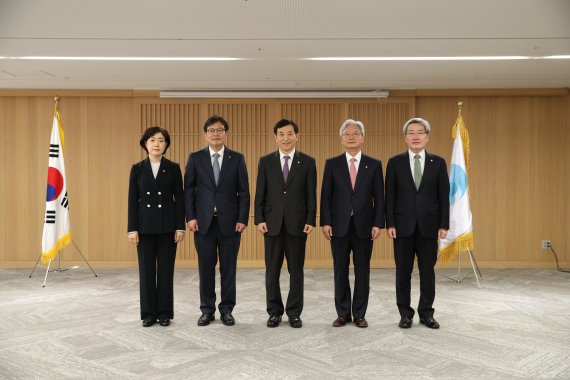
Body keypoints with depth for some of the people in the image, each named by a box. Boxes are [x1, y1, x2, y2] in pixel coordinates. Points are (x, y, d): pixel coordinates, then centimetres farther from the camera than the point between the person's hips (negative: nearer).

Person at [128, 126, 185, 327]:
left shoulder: (173, 168, 2)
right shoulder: (137, 169, 3)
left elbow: (179, 199, 0)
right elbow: (133, 200, 2)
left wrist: (180, 227, -5)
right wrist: (132, 228, -4)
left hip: (167, 226, -1)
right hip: (145, 226, 1)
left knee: (166, 270, 4)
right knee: (146, 270, 6)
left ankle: (164, 312, 16)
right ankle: (148, 313, 17)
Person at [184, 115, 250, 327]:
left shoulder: (237, 158, 3)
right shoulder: (195, 158, 4)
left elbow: (244, 192, 1)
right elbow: (189, 190, 3)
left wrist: (242, 219, -6)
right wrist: (190, 217, -5)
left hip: (229, 221, 0)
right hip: (203, 221, 0)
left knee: (228, 268, 6)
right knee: (206, 267, 7)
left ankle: (226, 309, 19)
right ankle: (207, 310, 20)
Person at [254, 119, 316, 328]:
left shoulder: (307, 162, 2)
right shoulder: (266, 161, 5)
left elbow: (311, 194, 1)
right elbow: (260, 193, 4)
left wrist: (310, 220, -6)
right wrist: (259, 219, -4)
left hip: (297, 223, -1)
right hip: (272, 223, 1)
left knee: (296, 270, 6)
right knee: (272, 270, 6)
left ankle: (294, 312, 18)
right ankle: (274, 311, 19)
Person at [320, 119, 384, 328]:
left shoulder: (374, 164, 4)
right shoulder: (332, 163, 4)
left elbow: (379, 197, 2)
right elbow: (325, 196, 1)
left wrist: (378, 223, -6)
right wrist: (325, 222, -7)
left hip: (364, 225, 0)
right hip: (339, 225, 0)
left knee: (362, 271, 6)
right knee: (340, 271, 7)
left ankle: (359, 314, 18)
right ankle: (343, 313, 18)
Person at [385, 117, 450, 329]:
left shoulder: (438, 163, 4)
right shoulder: (395, 162, 2)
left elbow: (444, 196, 3)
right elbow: (390, 196, 0)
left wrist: (444, 225, -3)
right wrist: (389, 224, -6)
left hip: (428, 225, 1)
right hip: (403, 225, -1)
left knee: (428, 272, 8)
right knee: (403, 272, 6)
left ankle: (426, 313, 21)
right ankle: (405, 314, 18)